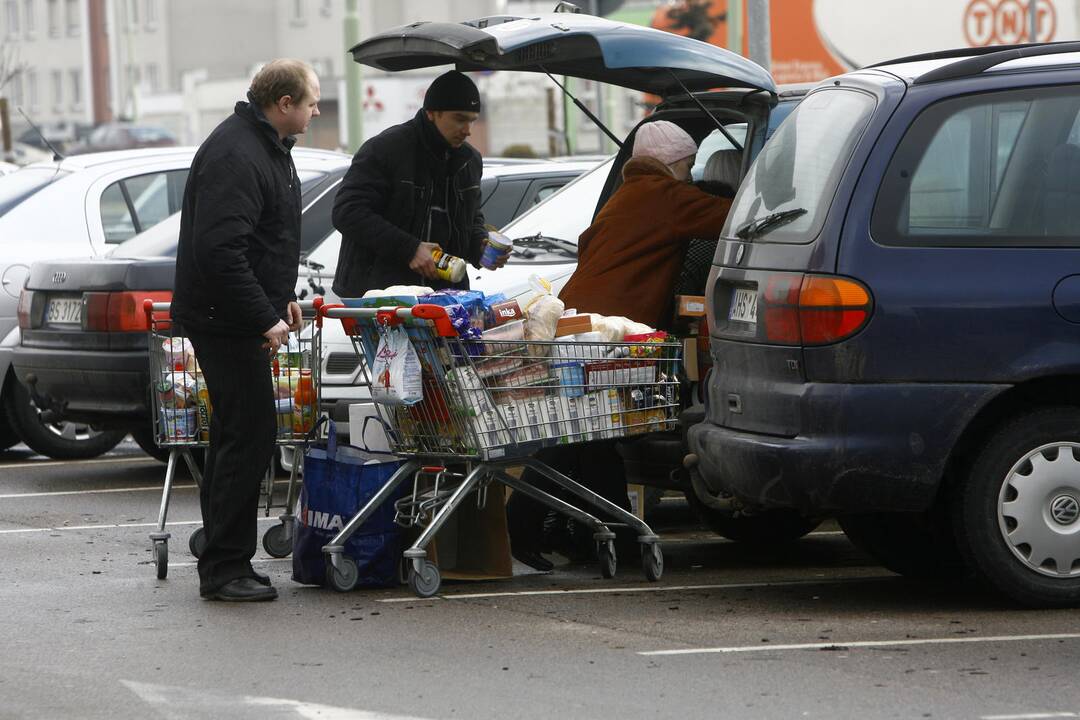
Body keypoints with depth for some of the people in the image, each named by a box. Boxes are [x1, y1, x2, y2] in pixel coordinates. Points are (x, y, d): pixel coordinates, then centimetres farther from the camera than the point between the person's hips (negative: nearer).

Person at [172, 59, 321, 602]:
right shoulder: (235, 158, -20)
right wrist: (265, 318, -25)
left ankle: (222, 562, 21)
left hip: (236, 319, 11)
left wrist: (283, 296, 22)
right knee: (248, 437, -10)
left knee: (235, 436, 14)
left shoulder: (268, 148, 15)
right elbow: (220, 251, -28)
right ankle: (225, 567, -7)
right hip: (224, 321, -11)